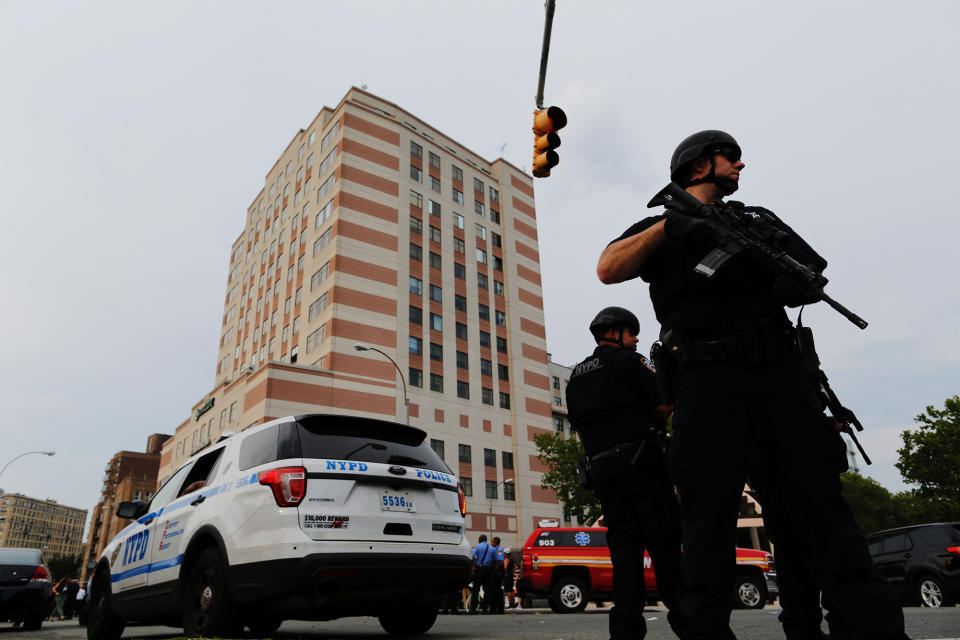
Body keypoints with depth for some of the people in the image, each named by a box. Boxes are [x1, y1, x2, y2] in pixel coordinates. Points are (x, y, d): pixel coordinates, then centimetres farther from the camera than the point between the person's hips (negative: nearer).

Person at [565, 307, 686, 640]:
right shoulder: (628, 360, 0)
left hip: (601, 468, 6)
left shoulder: (576, 376, 21)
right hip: (640, 461, -6)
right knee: (665, 540, -2)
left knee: (624, 545, 4)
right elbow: (664, 406, -7)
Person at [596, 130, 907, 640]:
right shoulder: (660, 227, 17)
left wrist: (787, 285, -6)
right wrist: (667, 225, -11)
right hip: (704, 379, -3)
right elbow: (608, 270, -1)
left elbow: (815, 272, 18)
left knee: (821, 498, 0)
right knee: (709, 509, -5)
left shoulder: (760, 219, 27)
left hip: (778, 368, 3)